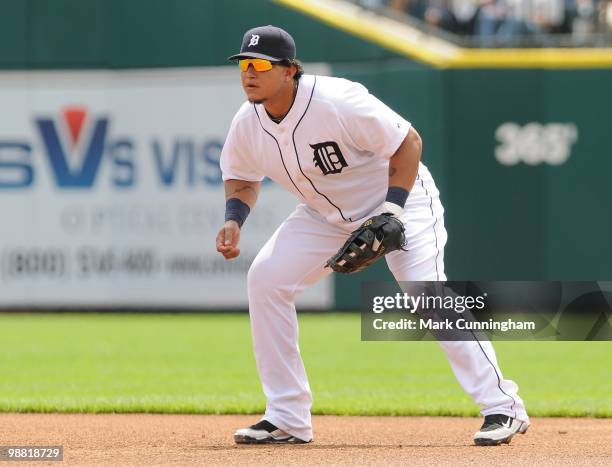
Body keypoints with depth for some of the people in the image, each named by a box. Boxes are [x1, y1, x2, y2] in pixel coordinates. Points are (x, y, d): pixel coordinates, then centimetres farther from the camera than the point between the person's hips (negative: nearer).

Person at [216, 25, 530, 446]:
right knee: (265, 279, -8)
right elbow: (242, 177, 8)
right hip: (326, 215, 7)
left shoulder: (336, 102, -31)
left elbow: (407, 141, -24)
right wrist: (234, 219, -13)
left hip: (398, 196, -7)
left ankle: (503, 407, -18)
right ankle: (287, 419, -2)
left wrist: (392, 213, -31)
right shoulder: (247, 123, -12)